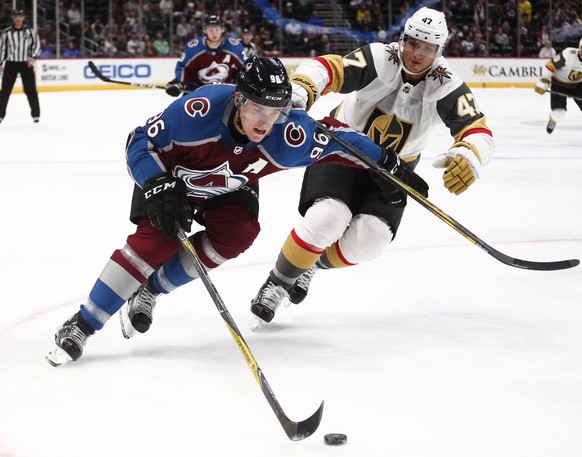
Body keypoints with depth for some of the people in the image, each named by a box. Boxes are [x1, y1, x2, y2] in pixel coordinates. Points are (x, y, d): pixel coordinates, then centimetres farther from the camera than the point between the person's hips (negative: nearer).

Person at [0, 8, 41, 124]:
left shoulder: (30, 31, 0)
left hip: (26, 64, 0)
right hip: (11, 64, 1)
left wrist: (32, 57, -12)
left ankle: (35, 114, 8)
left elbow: (37, 45, 3)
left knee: (31, 90, -1)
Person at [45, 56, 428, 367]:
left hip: (230, 188, 4)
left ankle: (149, 290, -5)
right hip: (170, 174, -4)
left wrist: (390, 165, -12)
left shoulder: (289, 133, -31)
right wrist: (161, 189, -40)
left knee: (237, 234, -23)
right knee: (158, 239, -24)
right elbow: (140, 143, -29)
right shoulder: (202, 109, -39)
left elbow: (340, 141, -15)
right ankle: (80, 326, -18)